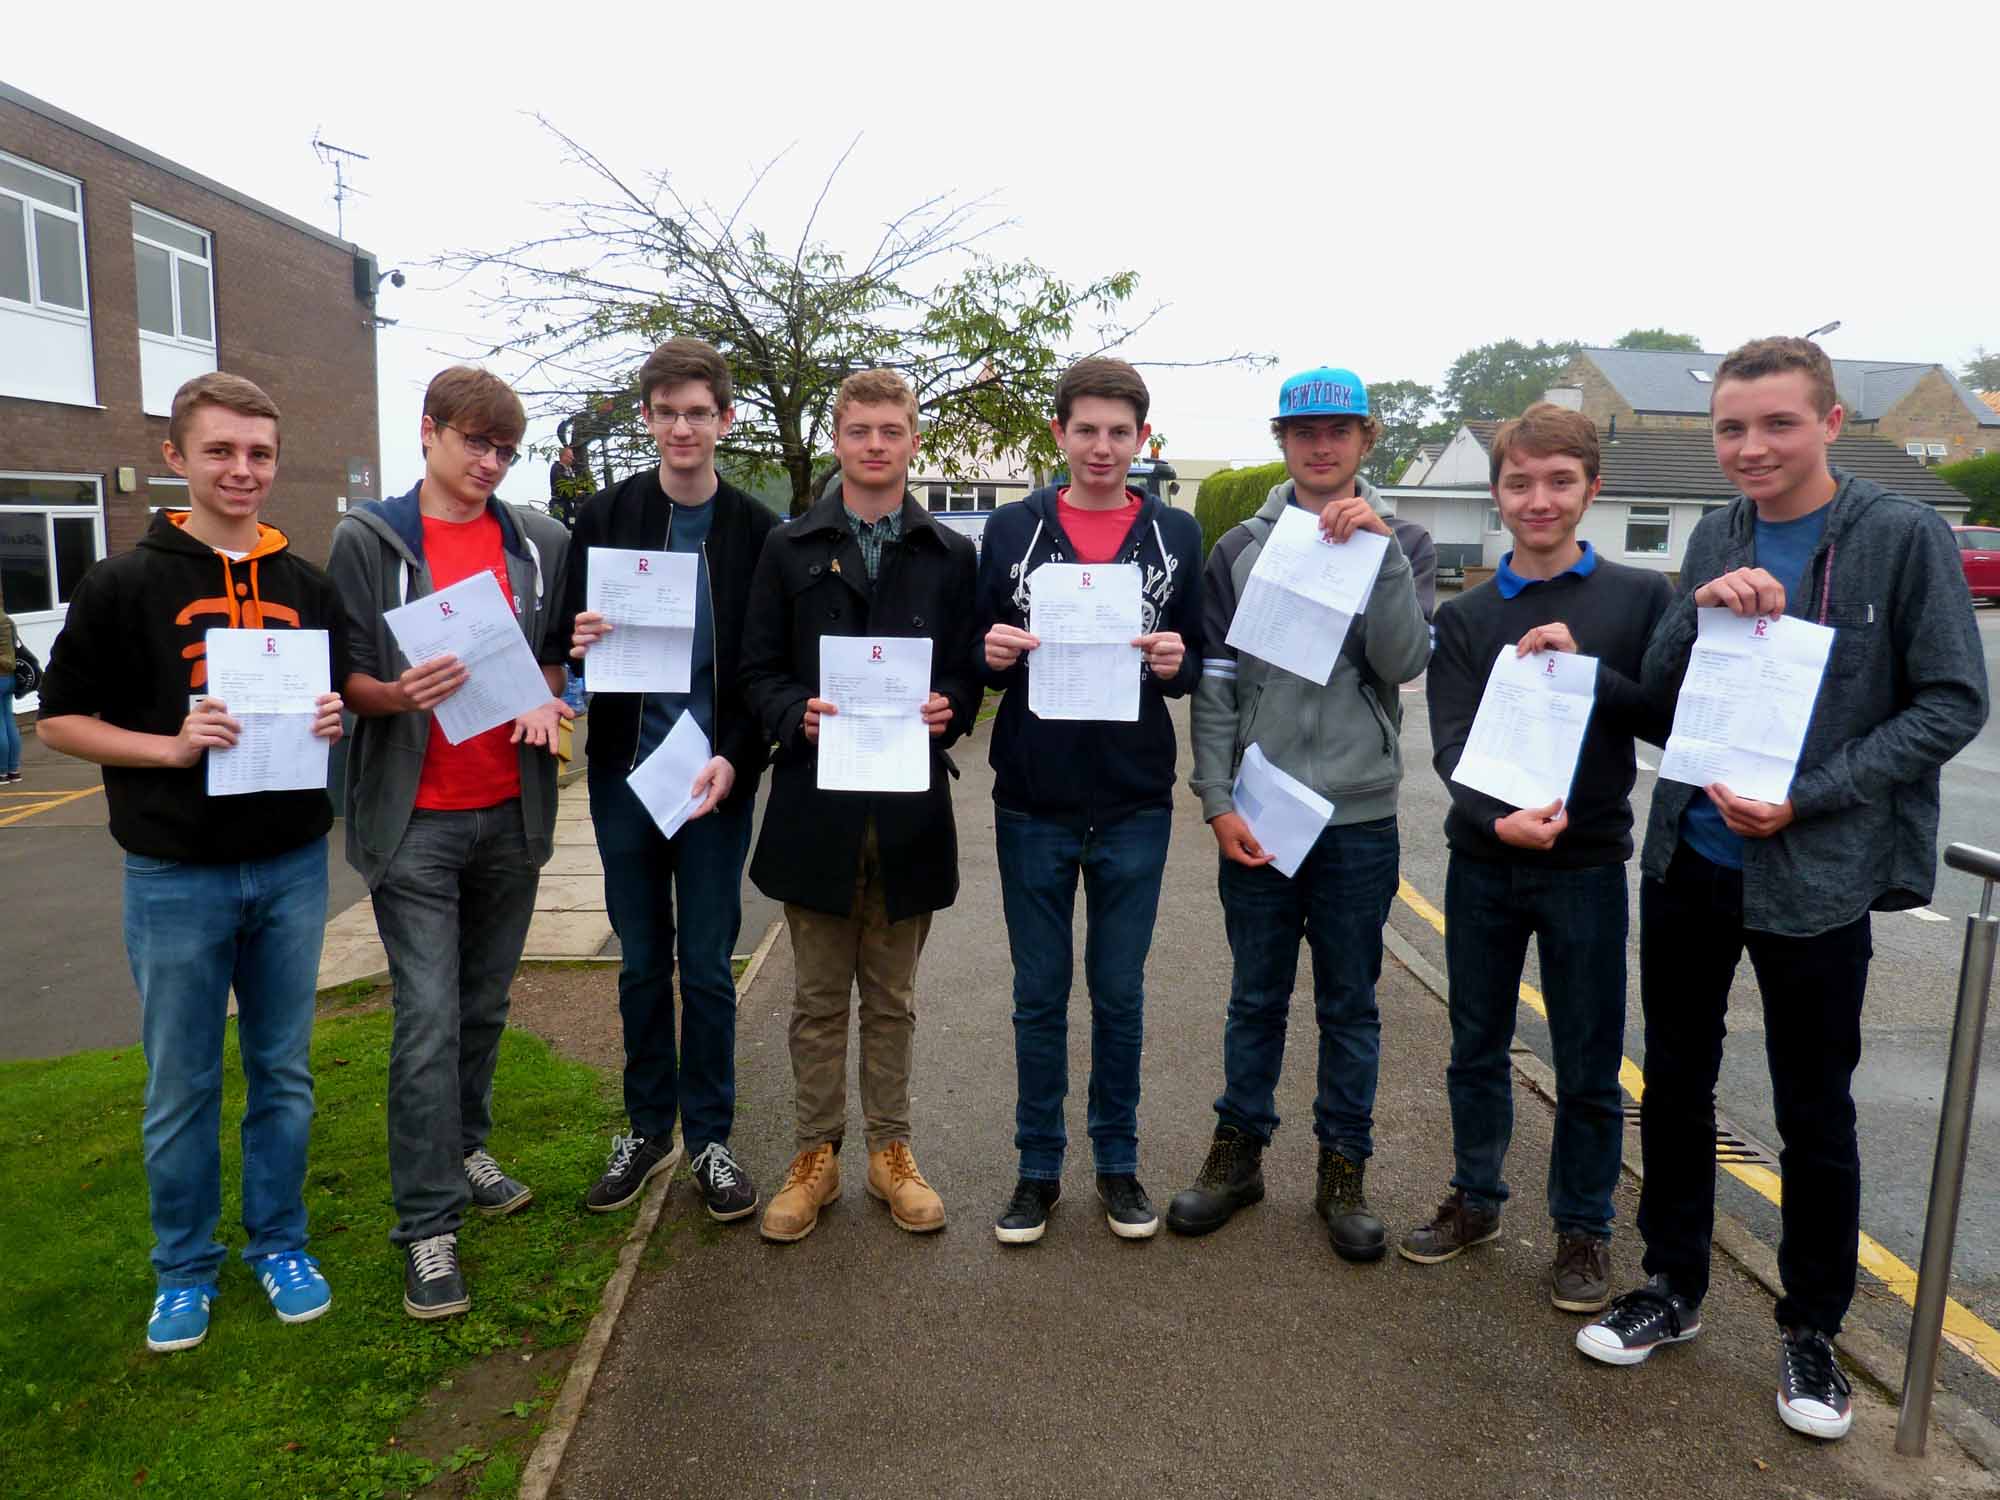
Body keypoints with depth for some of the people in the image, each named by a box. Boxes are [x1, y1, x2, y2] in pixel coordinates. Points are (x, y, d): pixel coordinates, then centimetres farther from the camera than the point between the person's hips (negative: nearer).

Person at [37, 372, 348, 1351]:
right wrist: (170, 747, -18)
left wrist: (333, 720, -7)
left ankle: (277, 1244, 30)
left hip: (291, 866, 3)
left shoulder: (309, 587, 7)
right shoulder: (125, 585, -4)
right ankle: (185, 1268, 27)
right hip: (176, 876, -3)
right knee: (181, 1087, 9)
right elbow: (60, 720, -1)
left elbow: (340, 697, 16)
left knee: (282, 1071, 13)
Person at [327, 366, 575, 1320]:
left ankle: (462, 1148, 36)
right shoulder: (368, 540, -1)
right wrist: (398, 694, -23)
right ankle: (427, 1224, 5)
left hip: (511, 811, 4)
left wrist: (545, 695, -7)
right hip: (416, 819, -3)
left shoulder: (538, 543, 8)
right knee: (428, 1019, -5)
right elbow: (345, 675, -2)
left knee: (484, 1006, 16)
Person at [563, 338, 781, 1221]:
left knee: (708, 966, 5)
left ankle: (709, 1139, 21)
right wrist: (579, 644, -18)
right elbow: (571, 641, 6)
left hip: (716, 778, -1)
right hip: (624, 773, 2)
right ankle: (648, 1128, 27)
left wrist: (735, 760, -14)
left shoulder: (757, 532, -1)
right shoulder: (605, 518, 3)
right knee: (642, 962, 12)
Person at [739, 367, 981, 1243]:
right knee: (819, 997, 11)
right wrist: (797, 713, -16)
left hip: (910, 805, 1)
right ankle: (817, 1154, 24)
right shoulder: (789, 549, 6)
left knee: (892, 997, 13)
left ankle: (890, 1151, 27)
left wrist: (950, 709, -14)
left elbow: (970, 673, 7)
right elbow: (758, 672, 4)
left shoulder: (951, 556, 7)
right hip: (815, 801, 0)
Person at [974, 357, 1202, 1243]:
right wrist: (994, 655, -16)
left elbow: (1194, 666, 7)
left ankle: (1118, 1162, 27)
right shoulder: (1011, 529, 2)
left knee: (1120, 994, 11)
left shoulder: (1176, 535, 4)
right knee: (1039, 994, 10)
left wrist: (1174, 665, -15)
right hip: (1033, 804, 0)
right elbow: (982, 659, 7)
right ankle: (1039, 1166, 25)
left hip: (1133, 805, 0)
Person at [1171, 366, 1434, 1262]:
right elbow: (1214, 686, 3)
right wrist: (1218, 801, -4)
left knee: (1349, 1004, 11)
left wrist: (1380, 548, -18)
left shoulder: (1401, 544, 5)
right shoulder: (1240, 549, 5)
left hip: (1359, 818, 0)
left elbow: (1404, 661, -11)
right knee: (1257, 997, 12)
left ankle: (1343, 1169, 25)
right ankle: (1239, 1151, 27)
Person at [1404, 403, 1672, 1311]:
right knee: (1477, 1048, 15)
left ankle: (1582, 1228, 27)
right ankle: (1476, 1200, 34)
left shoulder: (1640, 598, -2)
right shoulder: (1464, 617, 1)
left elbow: (1672, 720, -7)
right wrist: (1498, 819, -27)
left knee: (1588, 1068, 8)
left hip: (1585, 866, -2)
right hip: (1482, 863, 2)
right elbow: (1452, 745, -9)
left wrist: (1584, 669, -21)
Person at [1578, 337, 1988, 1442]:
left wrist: (1805, 800, -17)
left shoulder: (1902, 537, -9)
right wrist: (1700, 608, -17)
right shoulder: (1716, 542, 4)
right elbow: (1656, 691, 3)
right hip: (1688, 862, 4)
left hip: (1817, 881, -4)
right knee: (1676, 1084, 15)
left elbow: (1953, 703, -9)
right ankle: (1673, 1288, 34)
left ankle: (1811, 1329, 30)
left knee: (1815, 1115, 9)